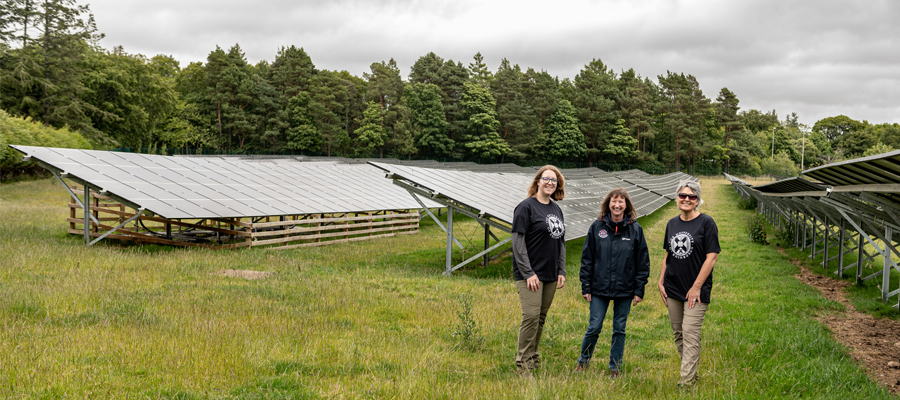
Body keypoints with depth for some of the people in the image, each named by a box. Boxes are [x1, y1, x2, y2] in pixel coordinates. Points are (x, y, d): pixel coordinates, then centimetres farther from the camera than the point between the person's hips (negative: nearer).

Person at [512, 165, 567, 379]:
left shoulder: (556, 209, 14)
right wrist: (528, 273, -17)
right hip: (530, 273, -7)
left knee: (541, 317, 11)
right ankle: (522, 363, -1)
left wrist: (561, 271, 11)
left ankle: (534, 358, 23)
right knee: (531, 316, -10)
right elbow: (518, 241, -12)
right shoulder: (526, 207, -8)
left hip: (550, 275, 7)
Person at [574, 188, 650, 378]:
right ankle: (583, 361, 23)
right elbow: (587, 258, 3)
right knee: (594, 327, 1)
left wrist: (639, 290, -1)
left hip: (625, 290, 0)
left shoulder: (635, 229, -2)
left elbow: (643, 262, 3)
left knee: (619, 330, 9)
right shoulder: (597, 227, -1)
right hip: (599, 289, 0)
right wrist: (586, 287, 0)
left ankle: (615, 368, 22)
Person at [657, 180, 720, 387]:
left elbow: (712, 257, -11)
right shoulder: (672, 224, 10)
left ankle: (686, 382, -8)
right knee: (678, 334, 11)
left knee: (690, 334, -10)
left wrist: (697, 287, -14)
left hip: (695, 291, -6)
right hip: (673, 289, 6)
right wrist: (661, 282, 9)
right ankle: (691, 371, 24)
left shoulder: (706, 222, -7)